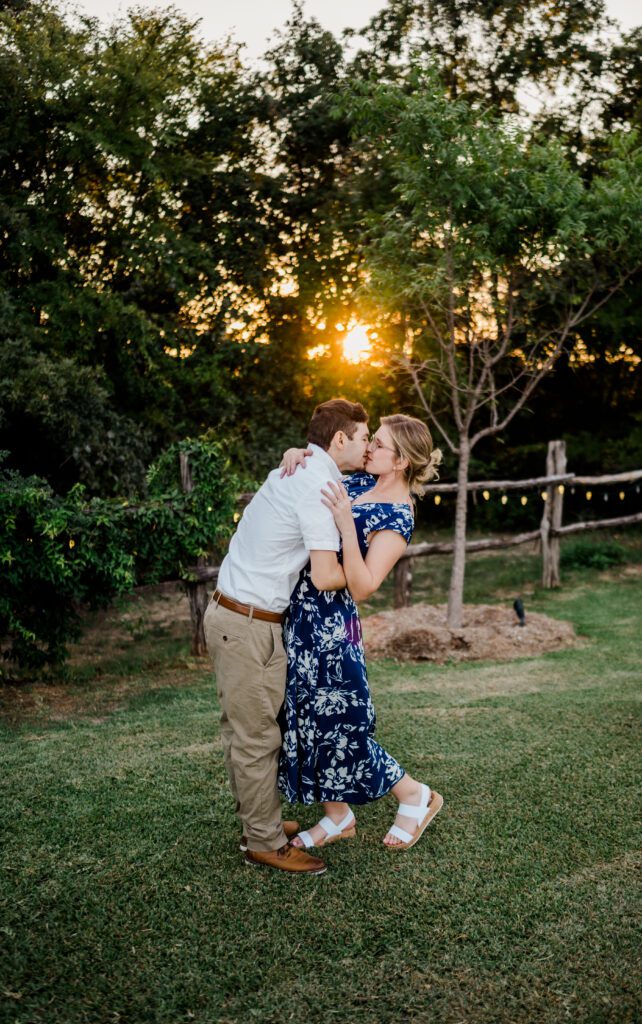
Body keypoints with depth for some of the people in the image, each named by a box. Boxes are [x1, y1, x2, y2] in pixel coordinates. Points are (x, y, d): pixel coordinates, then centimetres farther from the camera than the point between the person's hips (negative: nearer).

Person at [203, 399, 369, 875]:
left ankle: (260, 822, 30)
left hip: (239, 617, 10)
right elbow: (326, 577, -21)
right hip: (247, 624, -10)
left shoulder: (299, 469, 12)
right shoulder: (319, 486, -18)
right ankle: (265, 842, 14)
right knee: (257, 737, 2)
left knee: (246, 729, 18)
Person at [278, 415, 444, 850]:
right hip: (302, 613, 8)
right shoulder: (362, 483, 7)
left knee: (339, 723, 0)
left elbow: (362, 587, -25)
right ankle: (338, 817, 29)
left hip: (331, 622, -8)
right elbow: (314, 465, 18)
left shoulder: (397, 517, -16)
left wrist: (345, 522, -32)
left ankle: (416, 796, 21)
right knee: (304, 715, 13)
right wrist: (296, 454, -6)